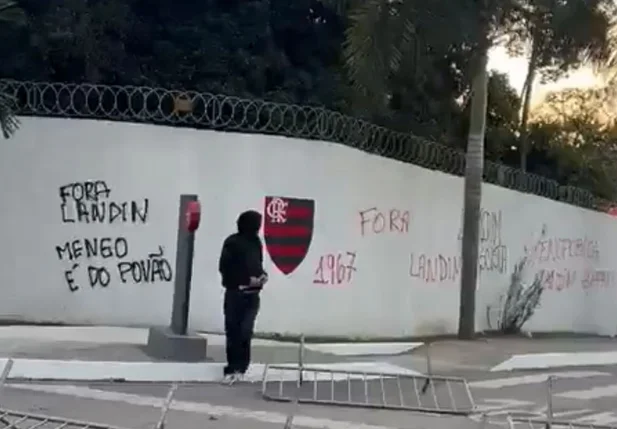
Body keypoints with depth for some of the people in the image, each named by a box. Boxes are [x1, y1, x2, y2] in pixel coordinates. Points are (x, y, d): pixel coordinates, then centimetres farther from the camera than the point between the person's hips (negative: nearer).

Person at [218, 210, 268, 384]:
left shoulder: (256, 242, 9)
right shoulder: (232, 242, -8)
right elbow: (224, 268, -13)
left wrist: (262, 275, -1)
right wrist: (247, 280, -17)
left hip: (252, 295, 4)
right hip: (235, 293, -4)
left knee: (245, 332, -4)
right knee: (233, 332, 3)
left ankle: (238, 368, 2)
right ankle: (233, 368, 13)